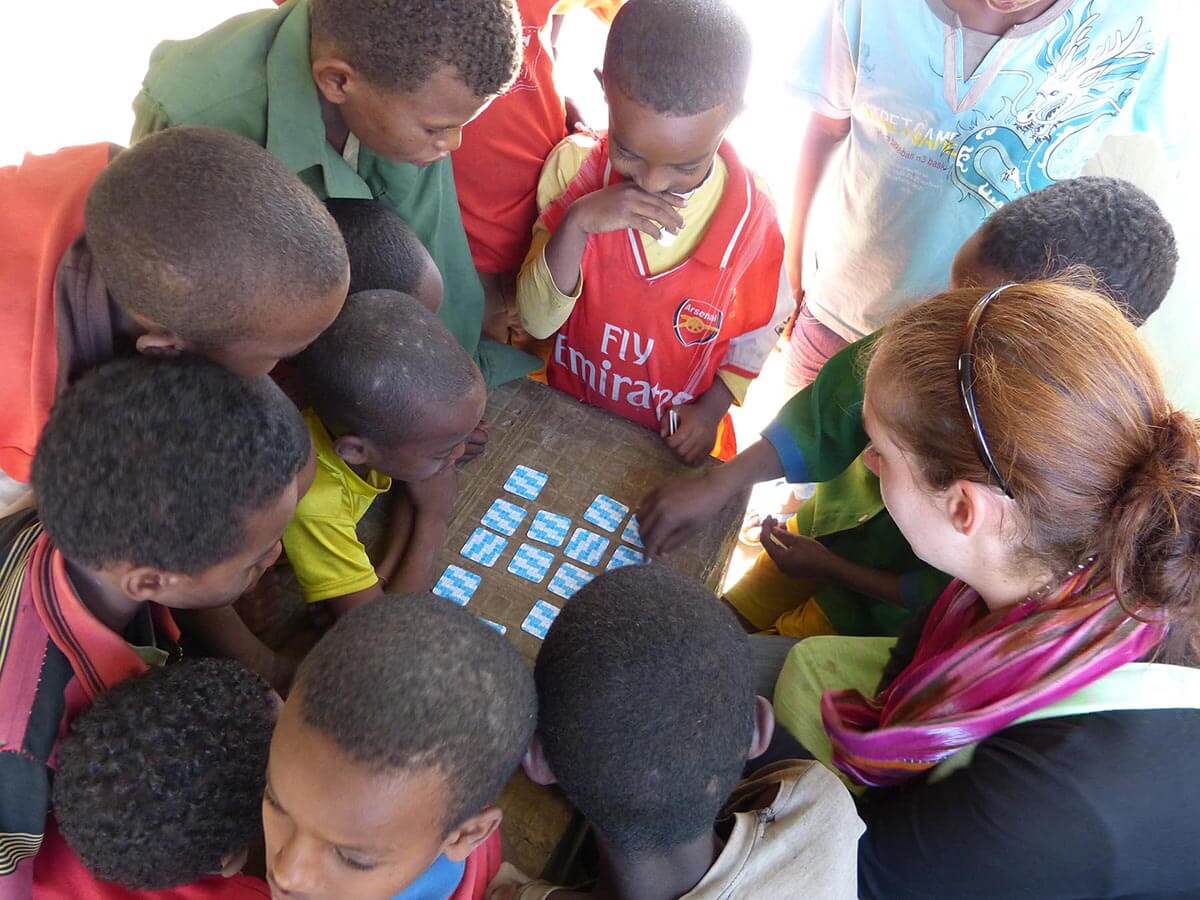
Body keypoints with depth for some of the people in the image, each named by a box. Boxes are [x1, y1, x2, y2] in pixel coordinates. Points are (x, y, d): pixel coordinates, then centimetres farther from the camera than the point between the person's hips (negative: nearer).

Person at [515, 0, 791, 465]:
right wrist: (577, 223, -35)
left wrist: (713, 408, -13)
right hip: (567, 418, 1)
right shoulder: (575, 166, -20)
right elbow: (537, 321, -21)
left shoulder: (750, 214, -21)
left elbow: (756, 331, -2)